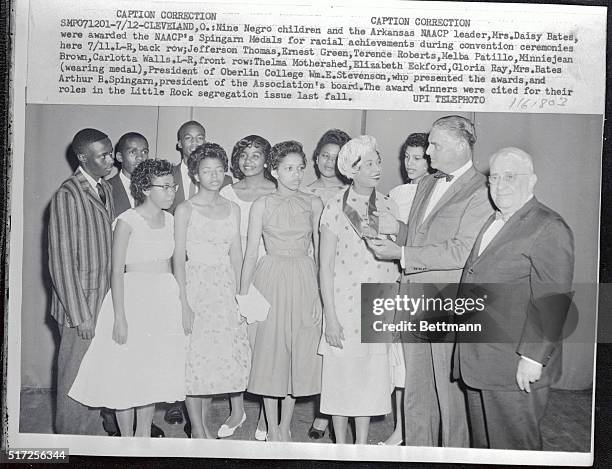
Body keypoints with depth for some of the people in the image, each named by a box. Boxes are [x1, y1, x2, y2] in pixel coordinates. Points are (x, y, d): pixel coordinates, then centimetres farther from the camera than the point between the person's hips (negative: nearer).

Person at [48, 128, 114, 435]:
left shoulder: (105, 189, 9)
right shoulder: (67, 196, -15)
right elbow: (61, 261, -16)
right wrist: (80, 315, -16)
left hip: (105, 300, 7)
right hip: (81, 306, -7)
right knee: (76, 378, 6)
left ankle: (92, 431, 32)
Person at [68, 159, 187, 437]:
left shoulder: (169, 219, 7)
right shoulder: (127, 221, -10)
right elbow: (117, 271, -12)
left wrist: (177, 304, 8)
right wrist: (119, 317, -16)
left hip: (165, 299, 6)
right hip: (133, 298, -6)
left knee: (154, 372, 13)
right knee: (127, 372, 2)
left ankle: (144, 433, 27)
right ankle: (126, 438, 17)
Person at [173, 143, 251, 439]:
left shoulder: (232, 209, 10)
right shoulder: (185, 210, -3)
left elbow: (236, 255, 10)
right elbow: (178, 257, -7)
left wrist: (237, 294, 2)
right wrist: (184, 303, -13)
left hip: (225, 287, 4)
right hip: (196, 285, -3)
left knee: (219, 354, 0)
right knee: (195, 356, -1)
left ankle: (203, 425, 19)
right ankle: (197, 429, 11)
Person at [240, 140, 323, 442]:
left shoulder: (313, 204, 4)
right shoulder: (262, 205, -1)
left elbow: (321, 251, 6)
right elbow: (251, 253, 0)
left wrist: (324, 295, 1)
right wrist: (243, 294, -4)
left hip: (304, 281, 2)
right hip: (270, 281, -2)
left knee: (300, 353, 6)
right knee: (270, 351, 3)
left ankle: (285, 426, 21)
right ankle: (272, 428, 18)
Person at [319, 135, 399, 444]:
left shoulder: (388, 207, 4)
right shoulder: (336, 207, -7)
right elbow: (326, 267, -7)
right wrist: (330, 318, -10)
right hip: (344, 305, -3)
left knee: (371, 378, 11)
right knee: (341, 377, 6)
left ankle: (362, 445, 26)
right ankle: (340, 446, 24)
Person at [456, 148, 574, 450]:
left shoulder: (549, 228, -12)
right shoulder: (491, 223, 16)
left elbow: (552, 301, -18)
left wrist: (534, 357, -21)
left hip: (516, 369, -8)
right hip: (476, 362, 8)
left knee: (513, 447, 4)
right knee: (482, 442, 18)